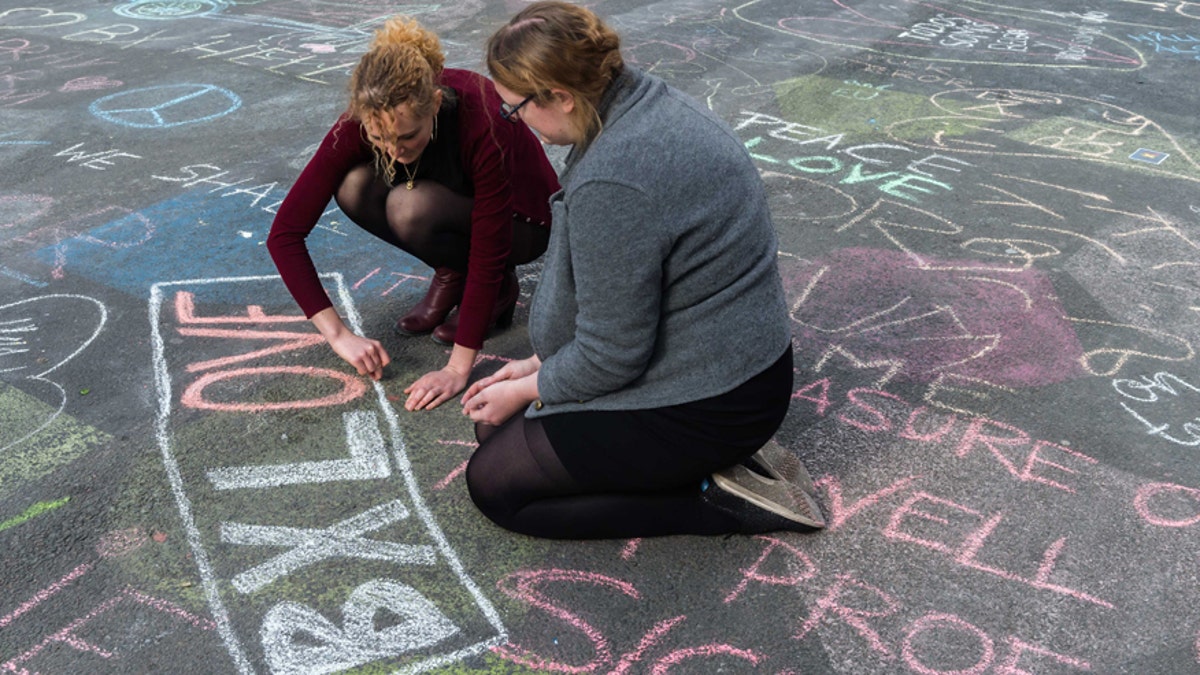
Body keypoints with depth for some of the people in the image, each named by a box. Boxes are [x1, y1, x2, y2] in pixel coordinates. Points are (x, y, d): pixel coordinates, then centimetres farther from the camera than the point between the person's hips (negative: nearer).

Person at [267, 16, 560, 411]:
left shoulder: (482, 123, -37)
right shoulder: (364, 122, -26)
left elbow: (488, 257, -33)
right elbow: (285, 233, -25)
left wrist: (458, 369, -34)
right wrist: (338, 334, -31)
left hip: (522, 221, -4)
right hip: (453, 201, 5)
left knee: (410, 208, -33)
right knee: (355, 188, -24)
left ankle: (500, 287, -6)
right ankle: (452, 275, -2)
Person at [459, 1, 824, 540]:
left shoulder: (611, 182, -29)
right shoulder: (648, 102, 2)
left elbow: (609, 358, -21)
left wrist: (523, 391, -3)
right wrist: (538, 364, 11)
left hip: (704, 407, -10)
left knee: (493, 484, 2)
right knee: (499, 426, 17)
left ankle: (718, 500, -3)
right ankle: (724, 459, 11)